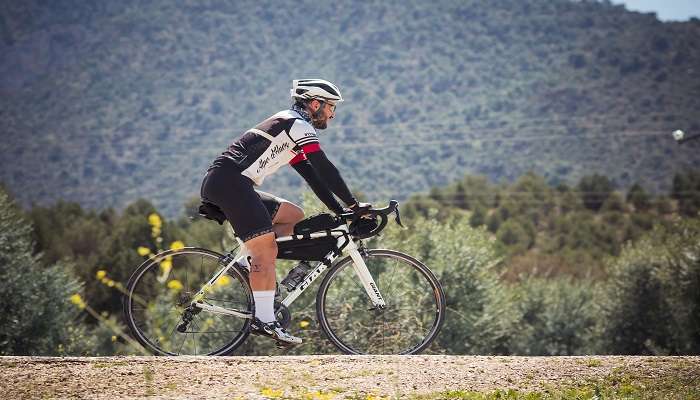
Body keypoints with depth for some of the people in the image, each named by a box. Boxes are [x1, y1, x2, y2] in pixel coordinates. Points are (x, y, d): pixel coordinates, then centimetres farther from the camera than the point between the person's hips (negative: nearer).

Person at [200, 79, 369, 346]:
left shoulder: (290, 128, 27)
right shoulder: (298, 125, -3)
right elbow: (325, 169, -10)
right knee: (266, 252, -14)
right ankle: (264, 320, -17)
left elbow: (313, 176, 27)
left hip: (220, 184, 10)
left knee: (295, 216, 14)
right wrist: (355, 205, -6)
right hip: (229, 182, -10)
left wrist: (341, 212, 21)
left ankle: (253, 257, 4)